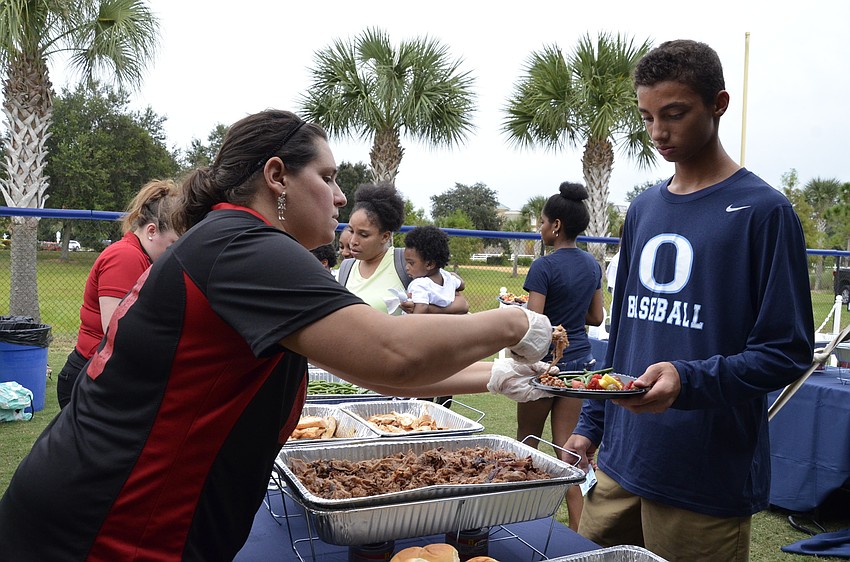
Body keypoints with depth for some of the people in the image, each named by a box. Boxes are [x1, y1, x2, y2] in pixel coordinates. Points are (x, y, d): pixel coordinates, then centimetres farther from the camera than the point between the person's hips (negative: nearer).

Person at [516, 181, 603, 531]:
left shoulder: (543, 267, -16)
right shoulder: (592, 265, 5)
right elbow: (596, 317, 12)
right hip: (580, 359, 6)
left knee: (527, 440, 14)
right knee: (567, 445, 8)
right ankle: (577, 527, 8)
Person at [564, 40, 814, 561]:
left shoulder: (764, 210, -8)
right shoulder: (644, 209, 9)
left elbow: (787, 351, -11)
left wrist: (689, 381, -26)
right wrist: (591, 424, 13)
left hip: (708, 482, -5)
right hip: (618, 462, 6)